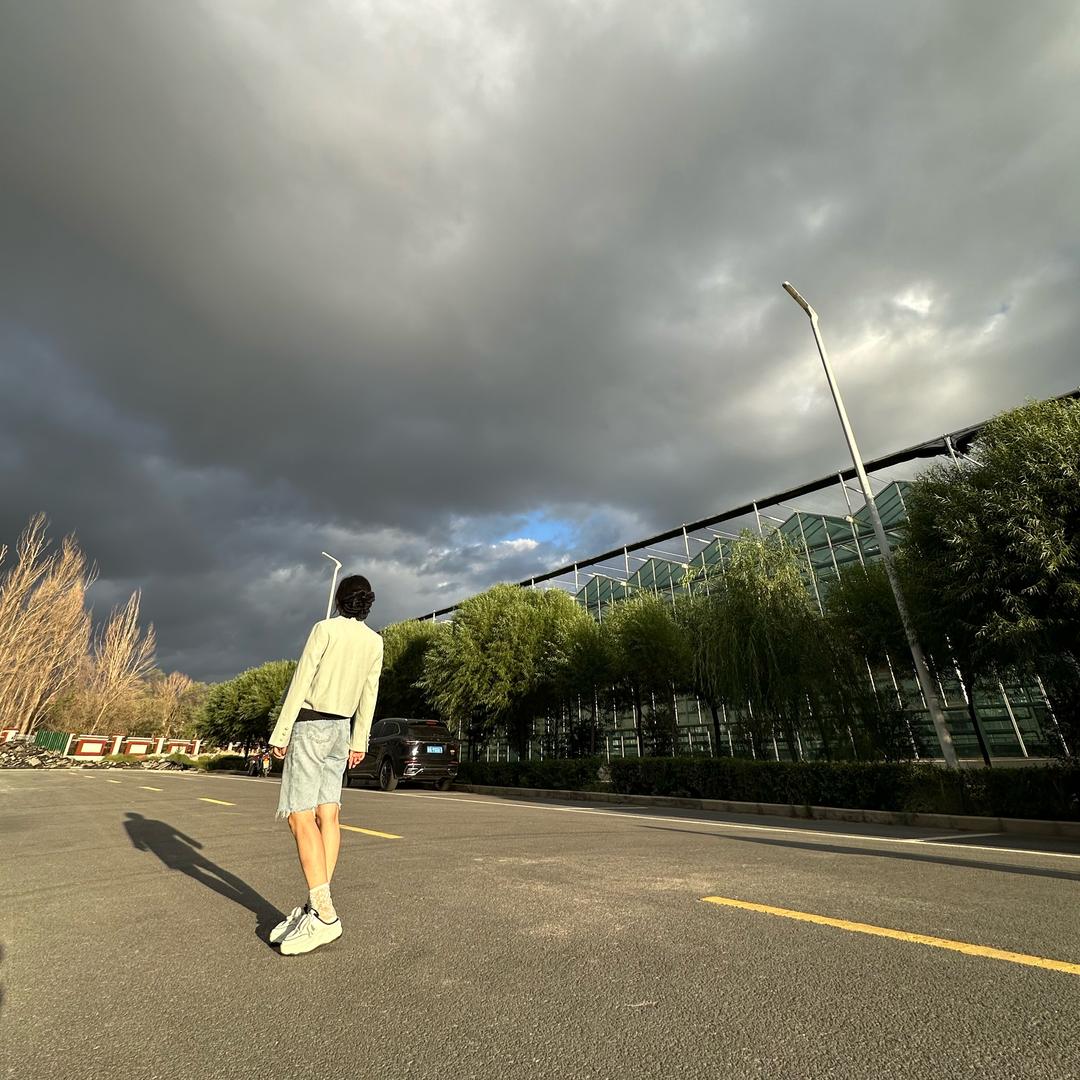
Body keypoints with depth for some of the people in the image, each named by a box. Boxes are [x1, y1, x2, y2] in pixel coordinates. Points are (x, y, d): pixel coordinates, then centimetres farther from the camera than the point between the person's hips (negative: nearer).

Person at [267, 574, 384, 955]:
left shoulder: (324, 629, -10)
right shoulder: (375, 642, 6)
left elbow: (301, 683, -11)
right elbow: (369, 696, 9)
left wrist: (281, 732, -5)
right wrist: (358, 740, 15)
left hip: (310, 725, -6)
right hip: (341, 729, 6)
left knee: (301, 816, -7)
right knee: (328, 813, 5)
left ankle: (323, 914, -10)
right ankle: (317, 906, 7)